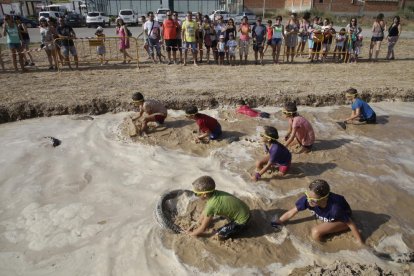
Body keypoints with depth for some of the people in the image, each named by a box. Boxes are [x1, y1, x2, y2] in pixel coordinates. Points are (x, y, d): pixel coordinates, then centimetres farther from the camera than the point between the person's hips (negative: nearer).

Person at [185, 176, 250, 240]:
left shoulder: (211, 206, -28)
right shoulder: (213, 194, -7)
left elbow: (203, 229, -14)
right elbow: (204, 212, 12)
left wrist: (191, 233, 1)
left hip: (242, 220, -8)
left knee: (218, 236, -13)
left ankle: (239, 228, 2)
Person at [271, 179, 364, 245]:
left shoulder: (335, 208, -43)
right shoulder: (308, 198, -32)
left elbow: (351, 224, -26)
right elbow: (291, 212, -18)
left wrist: (361, 244, -16)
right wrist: (278, 222, -14)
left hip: (343, 219, -6)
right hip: (327, 217, 6)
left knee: (316, 233, -23)